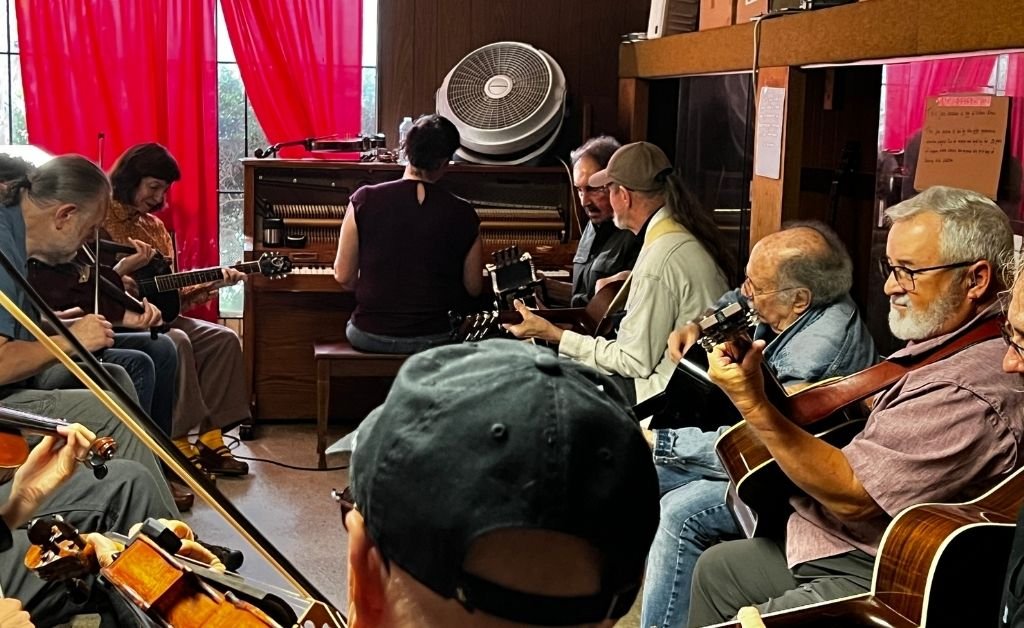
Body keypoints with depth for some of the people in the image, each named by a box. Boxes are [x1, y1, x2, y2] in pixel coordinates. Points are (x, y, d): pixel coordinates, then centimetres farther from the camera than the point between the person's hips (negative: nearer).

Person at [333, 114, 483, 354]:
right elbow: (473, 288, 1)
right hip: (433, 340, 0)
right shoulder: (463, 214, -9)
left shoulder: (365, 200, -10)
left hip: (369, 336, 0)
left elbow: (343, 276, -4)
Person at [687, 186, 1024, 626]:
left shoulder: (973, 390, -29)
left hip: (880, 580, -11)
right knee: (716, 567, 24)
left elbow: (853, 495, -28)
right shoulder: (943, 336, 4)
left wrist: (753, 405, -31)